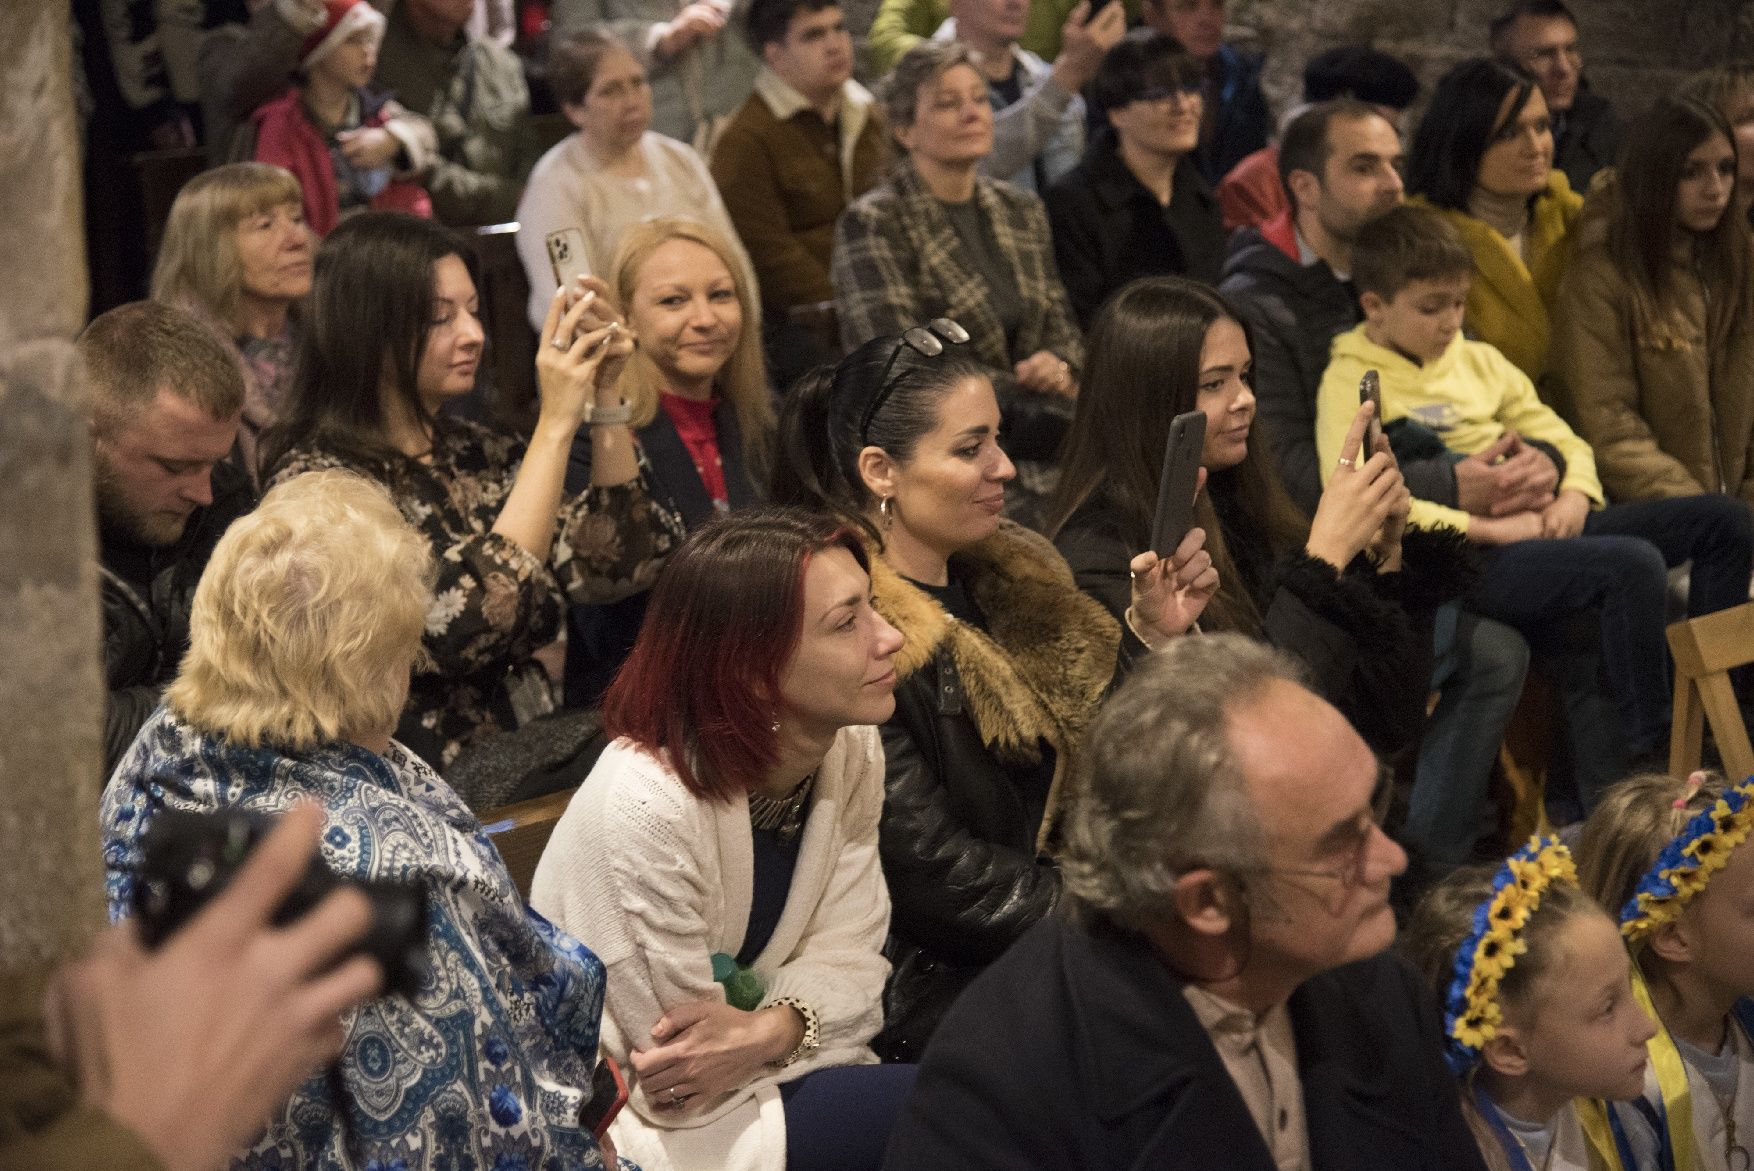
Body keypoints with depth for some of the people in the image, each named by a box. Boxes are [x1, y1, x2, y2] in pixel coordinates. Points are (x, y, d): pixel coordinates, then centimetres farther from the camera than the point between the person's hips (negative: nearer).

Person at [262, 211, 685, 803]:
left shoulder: (477, 454, 12)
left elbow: (616, 568, 7)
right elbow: (470, 623, -21)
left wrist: (604, 395, -2)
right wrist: (556, 425, -19)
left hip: (536, 749, 7)